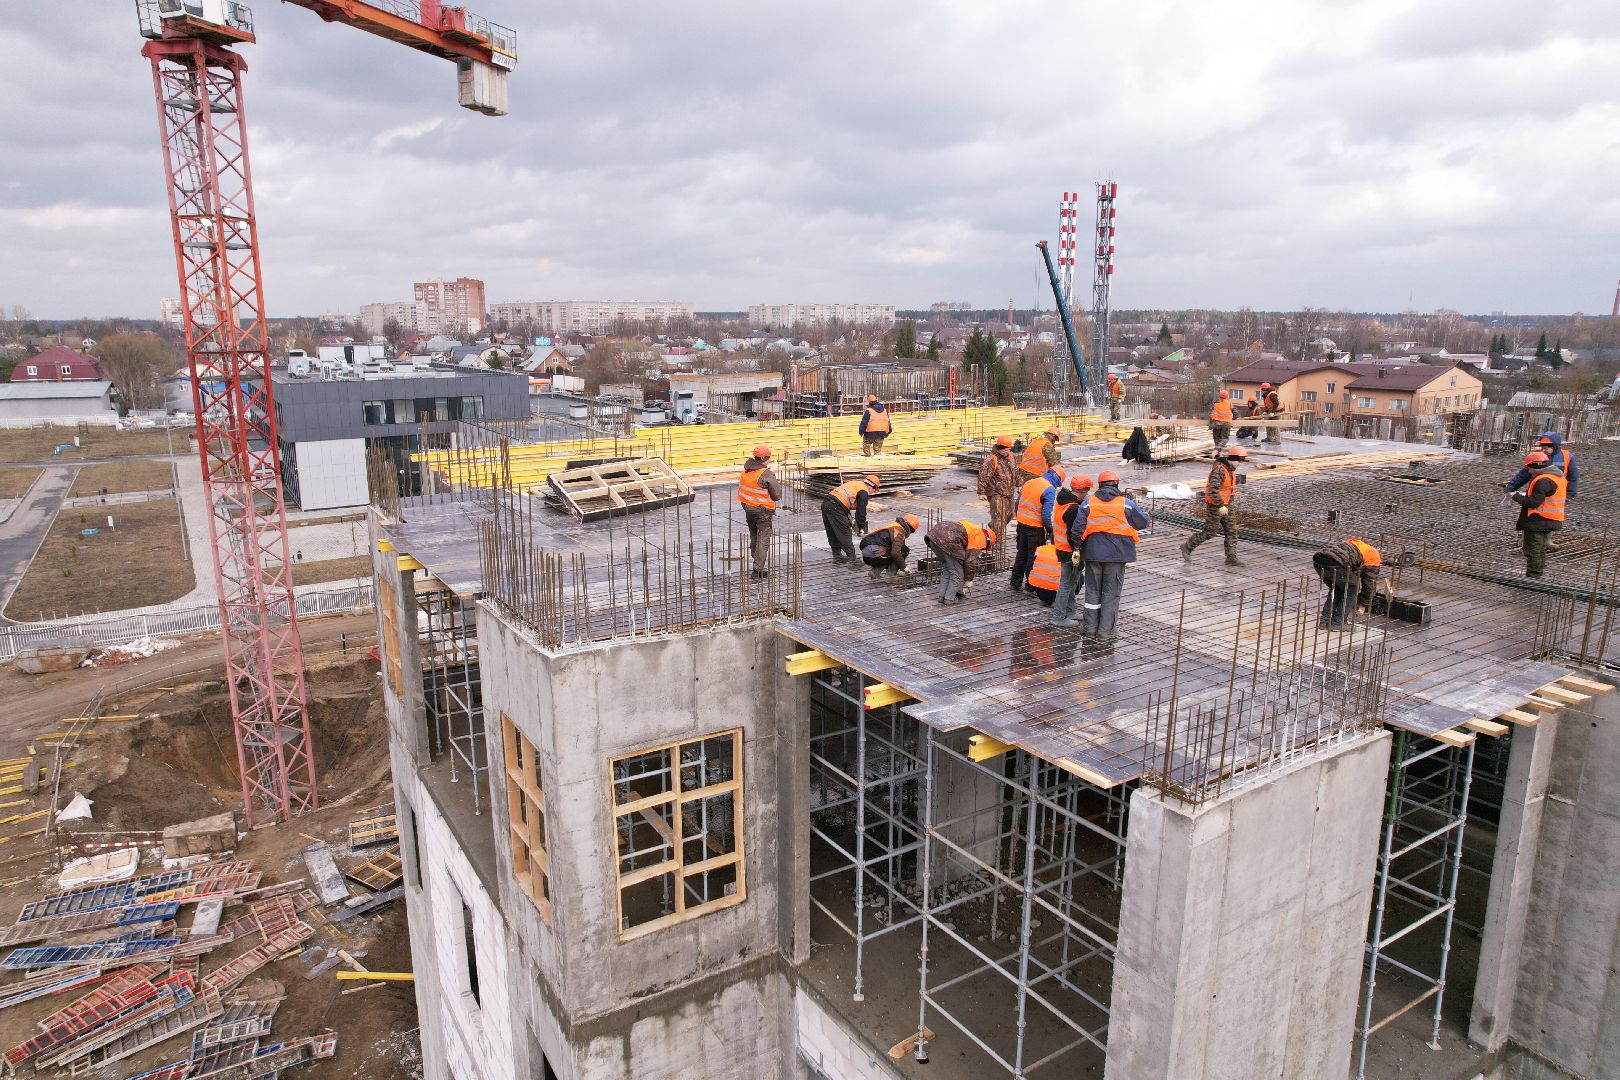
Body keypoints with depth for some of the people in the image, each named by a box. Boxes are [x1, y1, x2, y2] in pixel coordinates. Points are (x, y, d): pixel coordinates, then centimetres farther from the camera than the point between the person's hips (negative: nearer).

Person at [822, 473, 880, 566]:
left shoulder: (854, 483, 25)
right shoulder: (864, 493, -1)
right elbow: (861, 512, -3)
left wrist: (850, 518, 27)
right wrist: (861, 528, 8)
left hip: (825, 503, 9)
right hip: (835, 507, -9)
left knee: (832, 533, 19)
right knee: (845, 534, -2)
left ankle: (837, 555, 31)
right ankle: (852, 559, -1)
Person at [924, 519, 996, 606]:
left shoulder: (973, 529, 33)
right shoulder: (980, 538, 8)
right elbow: (970, 561, 4)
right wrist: (969, 580, 18)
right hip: (947, 540, -9)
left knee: (946, 569, 23)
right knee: (957, 572, 7)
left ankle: (942, 597, 25)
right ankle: (949, 599, 11)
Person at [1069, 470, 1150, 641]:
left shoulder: (1088, 502, 0)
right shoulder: (1126, 503, -3)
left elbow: (1077, 527, -4)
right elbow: (1143, 522, 7)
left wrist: (1076, 547, 3)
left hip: (1093, 552, 2)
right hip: (1117, 553, -1)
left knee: (1092, 590, 12)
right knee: (1111, 592, 6)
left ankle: (1090, 628, 16)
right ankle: (1105, 630, 7)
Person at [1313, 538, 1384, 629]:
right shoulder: (1373, 556, 21)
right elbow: (1370, 583, 21)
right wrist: (1363, 604, 34)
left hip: (1318, 560, 7)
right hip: (1335, 564, -7)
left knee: (1335, 588, 29)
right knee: (1352, 588, 17)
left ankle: (1325, 620, 22)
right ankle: (1338, 623, 13)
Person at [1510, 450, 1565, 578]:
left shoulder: (1543, 481, -21)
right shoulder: (1558, 477, 13)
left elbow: (1533, 502, -25)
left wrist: (1516, 496, -11)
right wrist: (1526, 494, 11)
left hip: (1537, 523, -10)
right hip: (1550, 523, 10)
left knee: (1533, 552, -2)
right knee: (1541, 551, 20)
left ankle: (1532, 578, 1)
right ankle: (1539, 574, 28)